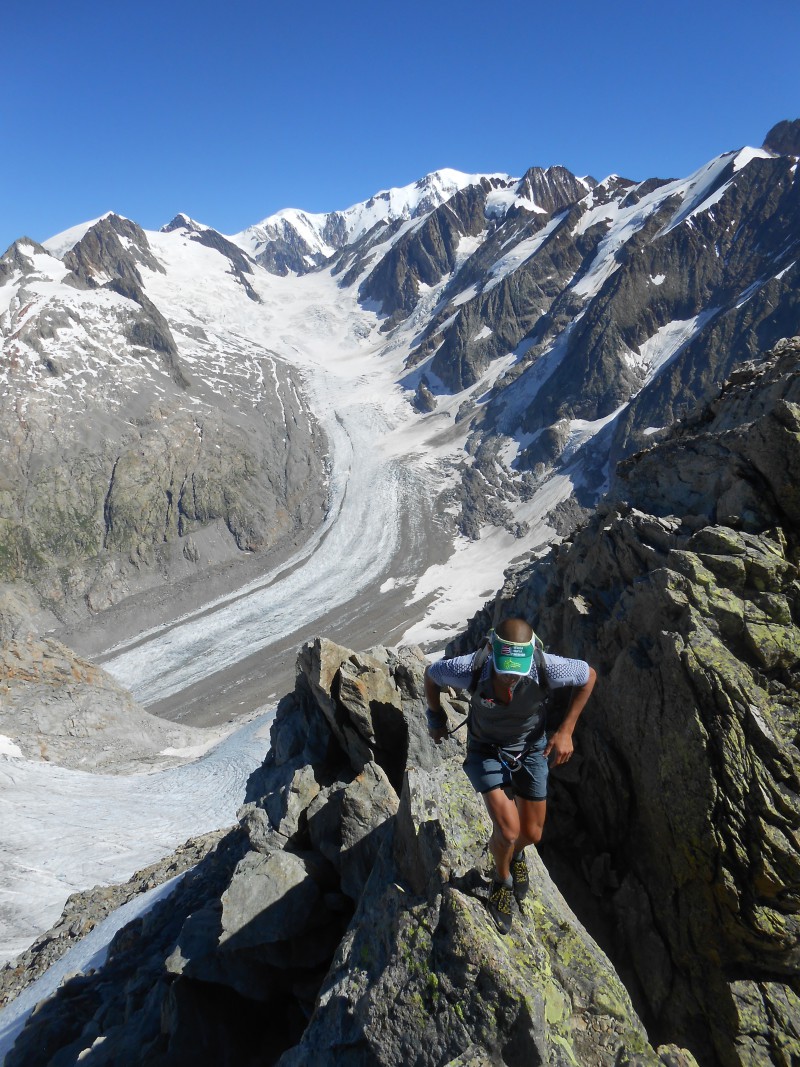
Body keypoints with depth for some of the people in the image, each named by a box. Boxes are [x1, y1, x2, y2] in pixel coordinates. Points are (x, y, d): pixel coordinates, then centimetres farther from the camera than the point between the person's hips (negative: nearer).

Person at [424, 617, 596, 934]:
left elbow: (589, 675, -14)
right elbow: (431, 674, -14)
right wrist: (435, 717, 2)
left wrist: (566, 731, -14)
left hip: (530, 748, 2)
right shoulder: (470, 670, -37)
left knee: (532, 834, 9)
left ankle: (516, 853, 49)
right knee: (508, 830, -15)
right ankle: (502, 879, 21)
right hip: (485, 750, -1)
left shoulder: (547, 668, -36)